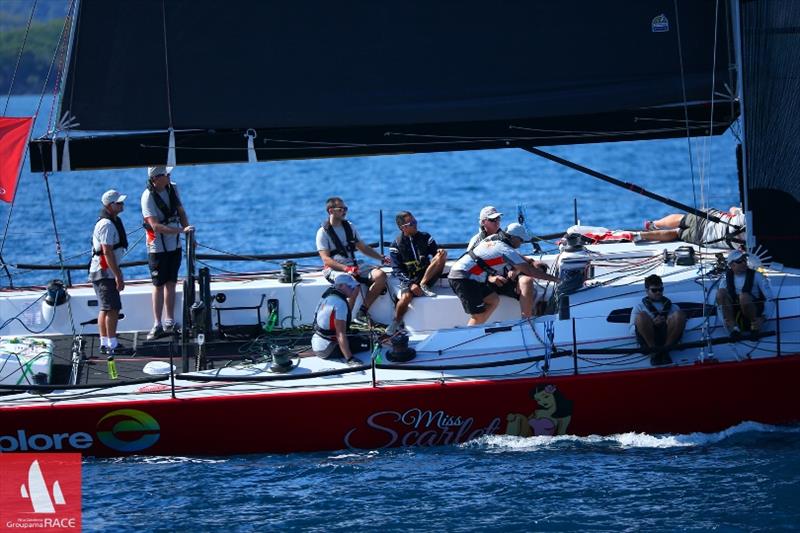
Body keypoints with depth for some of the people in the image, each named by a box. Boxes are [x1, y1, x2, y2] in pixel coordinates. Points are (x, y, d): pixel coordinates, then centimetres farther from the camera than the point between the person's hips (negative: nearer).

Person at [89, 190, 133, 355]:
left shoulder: (114, 221, 14)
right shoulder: (107, 225, -19)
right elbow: (107, 252, -23)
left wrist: (117, 273, 23)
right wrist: (118, 275, -23)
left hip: (105, 273, 10)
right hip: (104, 273, -10)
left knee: (105, 309, 12)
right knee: (113, 308, -11)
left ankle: (104, 344, 16)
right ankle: (112, 345, -10)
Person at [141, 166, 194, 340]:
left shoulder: (173, 189, 1)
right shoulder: (148, 197, -19)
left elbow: (181, 213, 13)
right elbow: (155, 226, -27)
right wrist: (182, 230, -32)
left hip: (175, 245, 5)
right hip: (158, 246, -5)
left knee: (171, 283, 9)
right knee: (158, 285, -3)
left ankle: (170, 324, 15)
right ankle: (157, 325, 1)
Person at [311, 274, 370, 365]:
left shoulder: (328, 296, 7)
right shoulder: (340, 303, -21)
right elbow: (340, 334, -28)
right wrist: (349, 359, -32)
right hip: (326, 349, -10)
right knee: (367, 343, -10)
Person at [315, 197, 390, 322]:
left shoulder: (349, 227, 17)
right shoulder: (323, 232, -2)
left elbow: (363, 248, 24)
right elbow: (326, 259, -11)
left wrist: (381, 258, 9)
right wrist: (346, 268, -24)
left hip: (353, 268, 6)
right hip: (334, 270, -6)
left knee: (380, 275, -18)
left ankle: (362, 311, -14)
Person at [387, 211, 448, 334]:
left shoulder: (425, 237, 8)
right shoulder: (396, 245, 0)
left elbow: (436, 253, 8)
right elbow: (397, 270, -6)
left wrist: (440, 252, -19)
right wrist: (410, 284, -21)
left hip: (427, 276, 3)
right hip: (409, 279, -3)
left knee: (442, 255, -20)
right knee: (406, 296, -35)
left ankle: (424, 285, -19)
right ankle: (395, 323, -11)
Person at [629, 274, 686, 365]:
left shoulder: (671, 306, 31)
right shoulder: (640, 307, 24)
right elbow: (632, 330, 9)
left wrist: (671, 322, -4)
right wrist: (652, 323, -9)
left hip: (668, 336, 2)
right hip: (648, 339, -2)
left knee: (679, 314, -25)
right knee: (641, 316, -30)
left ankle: (664, 349, -21)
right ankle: (654, 350, -20)